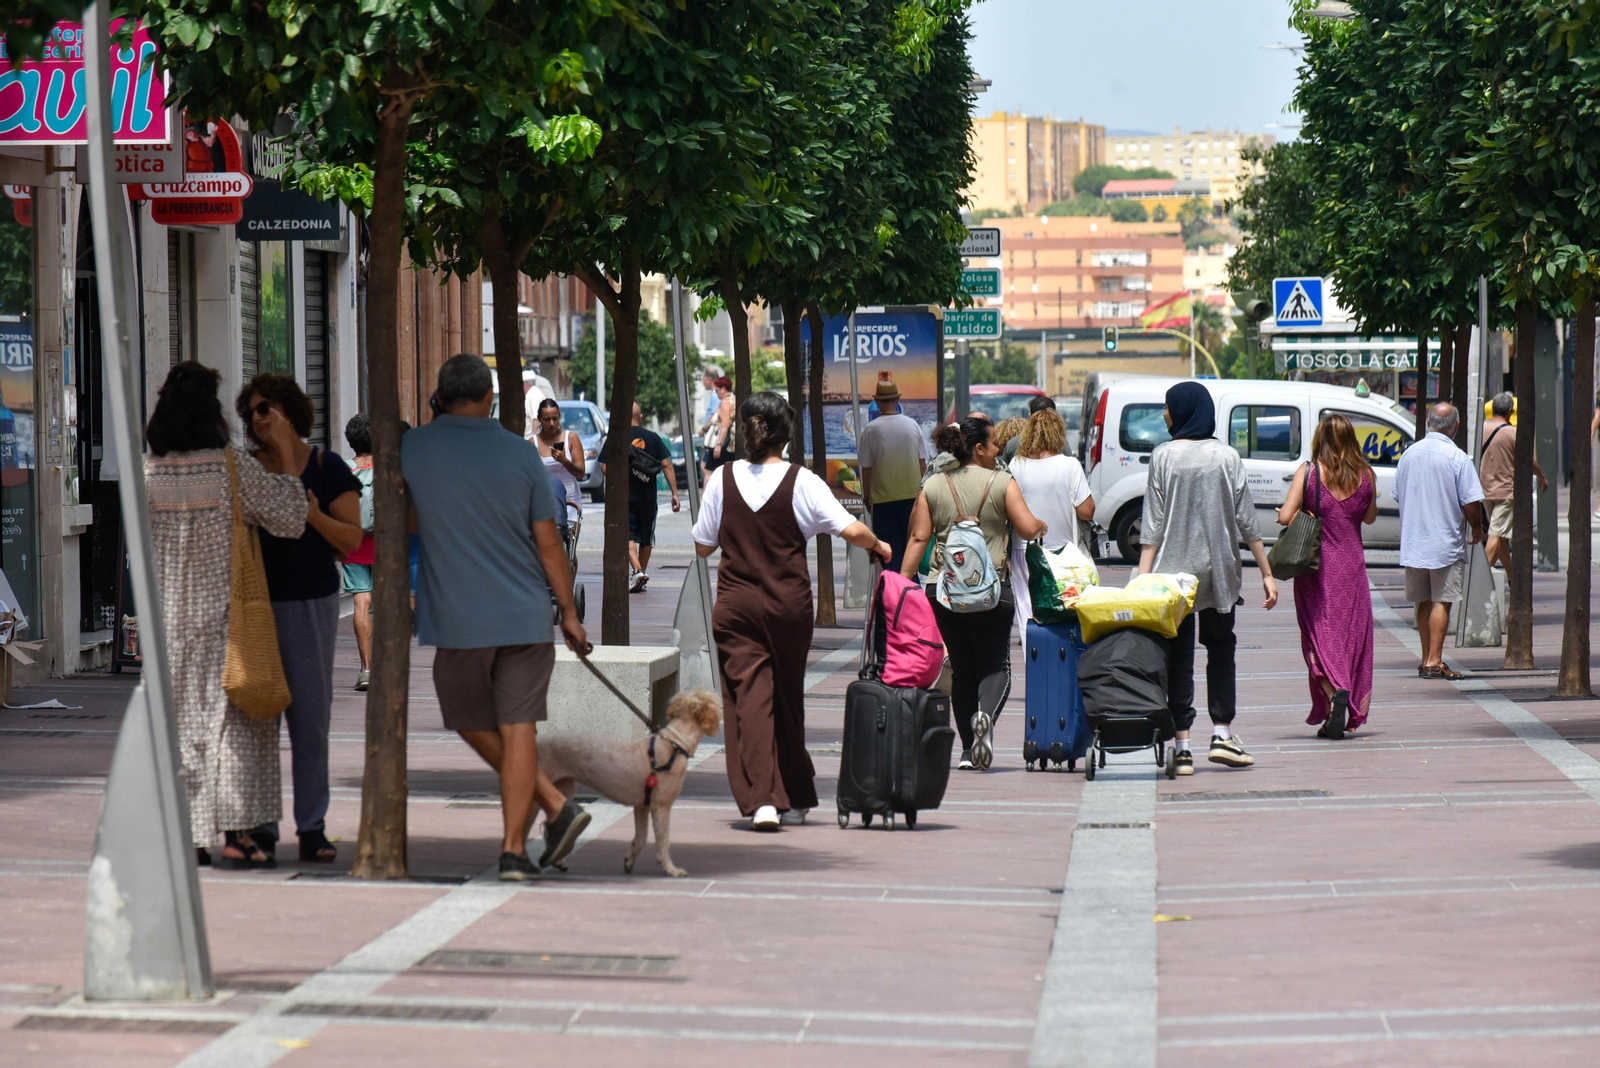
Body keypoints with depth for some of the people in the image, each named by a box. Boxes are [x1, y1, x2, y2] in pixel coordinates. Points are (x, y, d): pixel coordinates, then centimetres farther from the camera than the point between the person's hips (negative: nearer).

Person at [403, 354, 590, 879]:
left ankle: (555, 807, 6)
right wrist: (569, 612, 11)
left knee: (474, 724, 16)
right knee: (518, 729, 4)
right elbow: (548, 542, 1)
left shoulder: (413, 449, -3)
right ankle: (514, 849, -1)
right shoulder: (521, 454, -2)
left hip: (458, 619, -1)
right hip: (524, 617, 1)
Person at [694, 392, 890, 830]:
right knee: (788, 696, 14)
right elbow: (852, 531, -10)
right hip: (789, 603, 0)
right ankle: (794, 799, 24)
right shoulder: (801, 482, -6)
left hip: (735, 604, 0)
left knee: (748, 695, -4)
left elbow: (703, 545, 6)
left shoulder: (723, 479, -2)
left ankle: (760, 798, -19)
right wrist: (878, 547, 11)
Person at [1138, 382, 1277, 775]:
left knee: (1178, 655, 3)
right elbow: (1246, 520, -1)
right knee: (1220, 649, 13)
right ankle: (1222, 734, 4)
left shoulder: (1163, 456, -3)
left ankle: (1181, 746, -1)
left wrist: (1143, 577, -4)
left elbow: (1153, 523, -5)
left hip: (1173, 570, -1)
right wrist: (1266, 572, 4)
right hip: (1219, 570, 1)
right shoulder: (1226, 457, 0)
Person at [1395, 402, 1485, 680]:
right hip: (1446, 542, -5)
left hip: (1412, 542, 5)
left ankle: (1426, 658, 18)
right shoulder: (1457, 458, -13)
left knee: (1423, 602, 14)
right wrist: (1477, 529, 3)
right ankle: (1434, 661, -5)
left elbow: (1398, 497, 14)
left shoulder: (1408, 454, 5)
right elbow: (1471, 503, -15)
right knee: (1441, 602, -2)